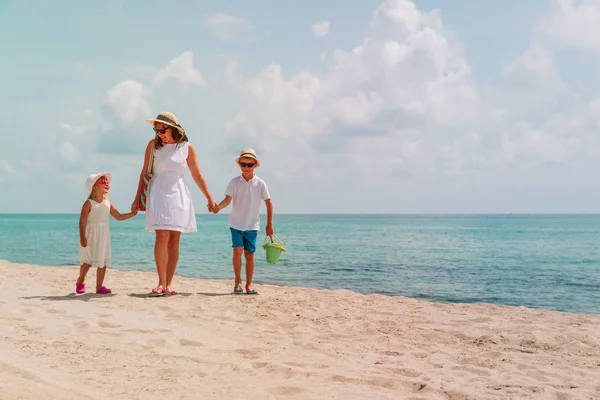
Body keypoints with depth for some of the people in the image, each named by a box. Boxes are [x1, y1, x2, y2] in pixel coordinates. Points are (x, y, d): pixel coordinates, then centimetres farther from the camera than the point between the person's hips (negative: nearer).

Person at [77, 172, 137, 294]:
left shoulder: (108, 204, 9)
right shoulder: (89, 203, -8)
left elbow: (119, 217, 15)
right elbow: (82, 221, -12)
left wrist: (132, 214, 3)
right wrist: (82, 237, -19)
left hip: (103, 237, 5)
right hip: (90, 236, -5)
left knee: (103, 261, 2)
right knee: (87, 261, 0)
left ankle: (99, 286, 9)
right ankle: (80, 281, 25)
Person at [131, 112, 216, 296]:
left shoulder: (187, 148, 3)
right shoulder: (153, 145, 3)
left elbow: (197, 176, 9)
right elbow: (145, 172, 10)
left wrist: (209, 198, 9)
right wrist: (137, 197, 9)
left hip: (178, 194, 1)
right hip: (158, 193, -1)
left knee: (174, 241, 0)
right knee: (162, 237, -15)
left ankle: (169, 284, 5)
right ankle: (161, 282, -9)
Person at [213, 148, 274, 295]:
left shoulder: (260, 184, -3)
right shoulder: (234, 182, -3)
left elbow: (269, 203, 2)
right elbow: (228, 200, -7)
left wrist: (269, 224, 0)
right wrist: (218, 206, -30)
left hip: (252, 225, 0)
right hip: (236, 223, 0)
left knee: (249, 253, 0)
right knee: (237, 250, -11)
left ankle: (249, 284, 10)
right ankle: (237, 281, 4)